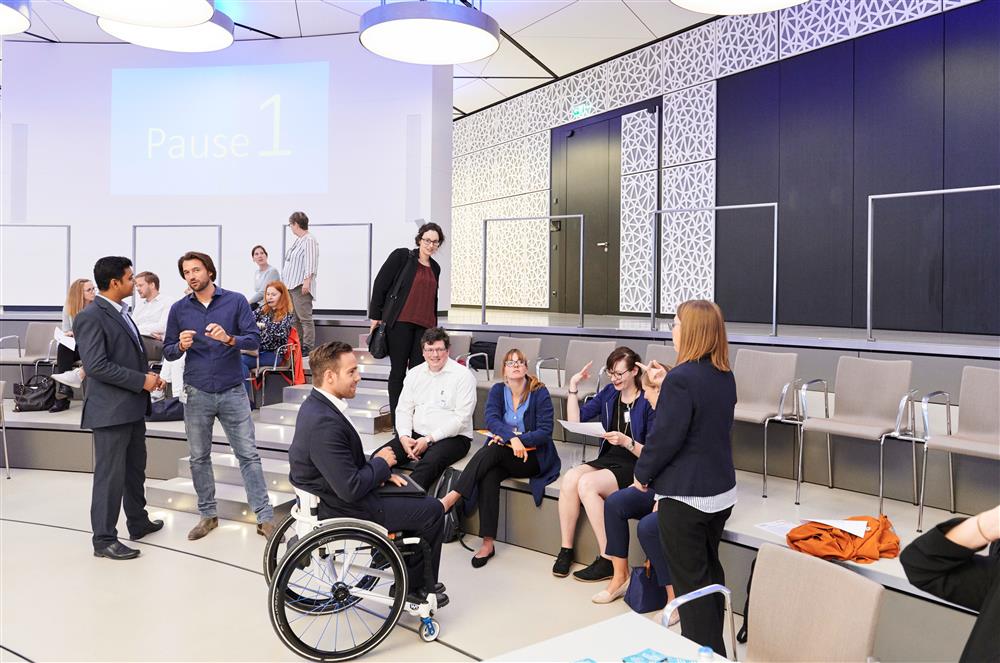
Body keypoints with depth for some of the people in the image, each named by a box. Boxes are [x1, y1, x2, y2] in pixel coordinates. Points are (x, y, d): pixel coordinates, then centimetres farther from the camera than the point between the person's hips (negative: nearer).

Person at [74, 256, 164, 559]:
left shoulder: (121, 312, 14)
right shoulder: (90, 317, -15)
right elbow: (96, 365, -22)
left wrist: (147, 375, 4)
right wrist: (141, 381, -19)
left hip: (132, 407, 9)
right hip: (110, 409, -9)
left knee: (135, 470, 20)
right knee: (110, 475, -1)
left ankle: (138, 523, 34)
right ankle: (104, 539, 10)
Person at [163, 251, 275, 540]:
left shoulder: (236, 301, -1)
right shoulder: (179, 309, 4)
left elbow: (254, 339, -6)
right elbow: (168, 352, 7)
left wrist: (228, 339, -25)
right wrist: (181, 346, -15)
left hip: (232, 391, -2)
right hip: (197, 394, 2)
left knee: (248, 454, -2)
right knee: (199, 458, 11)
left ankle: (265, 517, 3)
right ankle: (208, 515, 25)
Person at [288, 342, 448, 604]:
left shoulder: (316, 405, 1)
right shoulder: (325, 423, -31)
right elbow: (351, 490, -29)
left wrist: (379, 471, 0)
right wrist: (381, 463, -13)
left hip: (331, 493, 10)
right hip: (345, 510, -10)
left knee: (415, 496, 23)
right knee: (432, 510, 0)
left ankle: (408, 578, 31)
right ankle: (418, 584, 20)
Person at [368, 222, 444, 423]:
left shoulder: (435, 268, 17)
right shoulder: (402, 256, -1)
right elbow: (380, 284, -3)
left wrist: (434, 326, 23)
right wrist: (376, 316, -4)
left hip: (424, 325, 5)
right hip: (399, 322, -5)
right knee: (398, 369, 2)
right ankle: (397, 420, 8)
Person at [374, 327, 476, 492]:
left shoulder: (463, 376, -4)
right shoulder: (414, 374, 14)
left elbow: (461, 418, -11)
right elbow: (403, 409, 11)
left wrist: (429, 439, -16)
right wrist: (404, 437, -10)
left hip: (453, 437, -5)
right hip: (415, 435, 5)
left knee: (428, 464, -37)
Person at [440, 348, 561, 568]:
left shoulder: (539, 393, -3)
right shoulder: (498, 390, 7)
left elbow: (545, 432, -9)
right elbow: (491, 418, -12)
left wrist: (514, 439, -22)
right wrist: (511, 437, -31)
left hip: (533, 457, -3)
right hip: (502, 455, 3)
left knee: (492, 450, -31)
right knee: (489, 475, -30)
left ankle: (451, 498, -34)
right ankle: (488, 543, -29)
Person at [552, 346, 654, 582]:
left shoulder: (648, 402, -9)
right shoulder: (609, 393, 9)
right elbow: (575, 420, 7)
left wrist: (626, 441, -24)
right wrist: (573, 387, 1)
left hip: (635, 468, -5)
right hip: (607, 460, 6)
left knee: (587, 483, -30)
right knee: (570, 478, -24)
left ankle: (608, 560, -18)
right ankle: (566, 550, -12)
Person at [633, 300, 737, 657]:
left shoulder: (681, 378, -22)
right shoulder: (725, 377, 5)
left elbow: (665, 436, -20)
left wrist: (642, 474, -7)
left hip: (685, 495, -9)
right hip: (721, 492, 9)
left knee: (690, 579, 3)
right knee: (710, 569, 23)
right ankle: (715, 647, 38)